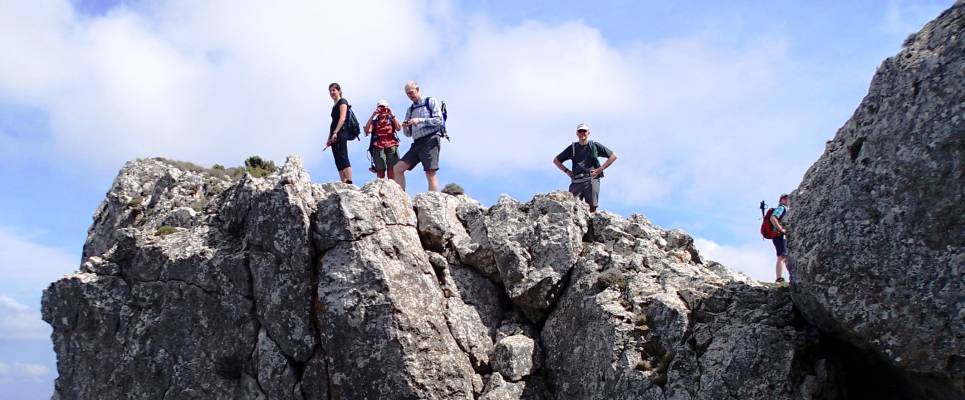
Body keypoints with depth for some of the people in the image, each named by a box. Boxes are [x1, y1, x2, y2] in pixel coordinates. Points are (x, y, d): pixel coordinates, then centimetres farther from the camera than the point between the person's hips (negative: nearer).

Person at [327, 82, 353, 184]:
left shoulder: (342, 102, 1)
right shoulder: (334, 106, 25)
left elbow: (342, 118, -12)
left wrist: (335, 133, -21)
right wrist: (329, 138, 19)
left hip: (340, 133, -9)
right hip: (334, 136, 9)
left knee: (343, 158, -18)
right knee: (338, 161, 2)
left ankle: (349, 183, -24)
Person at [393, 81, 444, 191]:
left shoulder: (431, 102, 7)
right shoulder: (410, 110, 23)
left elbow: (439, 120, -5)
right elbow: (408, 134, 22)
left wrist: (420, 120, -13)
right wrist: (405, 127, -1)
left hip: (431, 140, -7)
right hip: (417, 144, 7)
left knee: (430, 173, -17)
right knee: (398, 168, -4)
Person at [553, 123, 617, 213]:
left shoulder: (595, 146, 11)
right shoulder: (572, 148, 16)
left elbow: (613, 156, 11)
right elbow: (556, 160, 23)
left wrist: (601, 169, 2)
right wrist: (566, 171, 10)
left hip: (591, 179, -2)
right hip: (576, 181, 2)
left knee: (592, 207, -7)